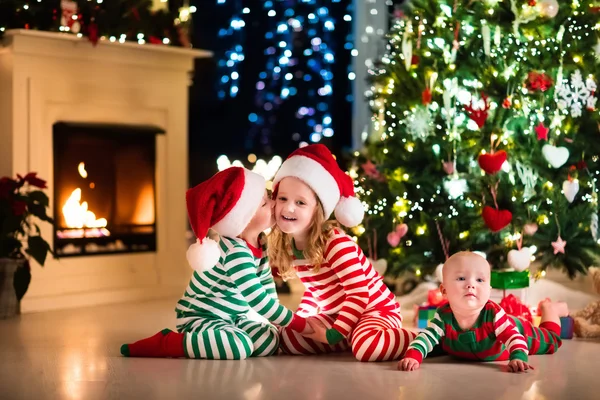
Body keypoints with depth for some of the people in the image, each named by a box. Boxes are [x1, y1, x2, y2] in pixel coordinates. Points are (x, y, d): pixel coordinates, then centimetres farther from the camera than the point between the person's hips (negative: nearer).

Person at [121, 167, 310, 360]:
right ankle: (164, 343, -17)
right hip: (200, 318, -9)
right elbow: (258, 300, -29)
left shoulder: (260, 242, 2)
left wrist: (277, 316, 3)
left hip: (232, 319, 9)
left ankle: (204, 343, 5)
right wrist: (299, 324, -22)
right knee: (240, 347, -33)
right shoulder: (236, 253, -26)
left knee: (270, 342, -10)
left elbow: (266, 283, 15)